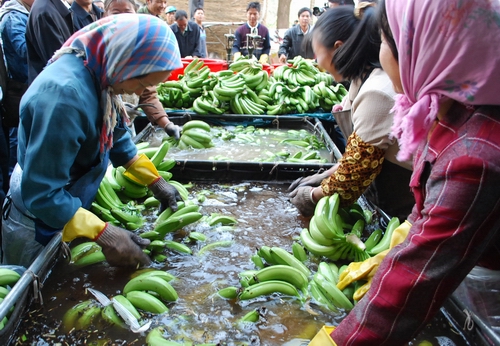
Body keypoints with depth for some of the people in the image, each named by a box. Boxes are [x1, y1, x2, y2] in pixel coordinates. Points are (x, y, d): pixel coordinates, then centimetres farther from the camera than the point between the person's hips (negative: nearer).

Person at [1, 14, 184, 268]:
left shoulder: (99, 75, -9)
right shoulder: (65, 93, -35)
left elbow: (116, 137, 7)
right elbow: (42, 194, -32)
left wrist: (155, 182, 4)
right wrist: (104, 235, -31)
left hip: (68, 210, 8)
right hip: (38, 228, -8)